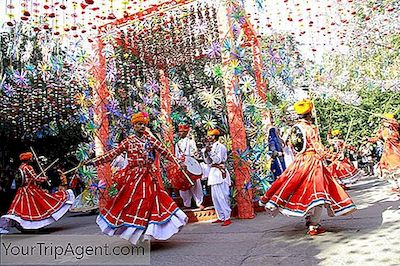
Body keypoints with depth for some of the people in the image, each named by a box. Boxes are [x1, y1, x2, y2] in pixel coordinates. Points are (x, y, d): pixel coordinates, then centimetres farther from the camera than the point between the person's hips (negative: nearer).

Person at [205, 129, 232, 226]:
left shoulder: (220, 146, -7)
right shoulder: (211, 146, 17)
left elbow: (218, 160, -16)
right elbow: (209, 162, 16)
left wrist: (210, 152, -17)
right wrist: (207, 153, 1)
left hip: (220, 173, -9)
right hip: (213, 173, 9)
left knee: (221, 196, -10)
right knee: (215, 196, 9)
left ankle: (227, 218, -5)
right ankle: (221, 217, 17)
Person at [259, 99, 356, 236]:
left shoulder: (295, 128, 5)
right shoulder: (311, 128, -14)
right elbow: (318, 147, -12)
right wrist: (326, 155, 4)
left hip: (299, 161, 7)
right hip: (312, 161, -7)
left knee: (303, 191, 17)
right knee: (316, 192, -2)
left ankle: (308, 218, 32)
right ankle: (314, 226, 0)